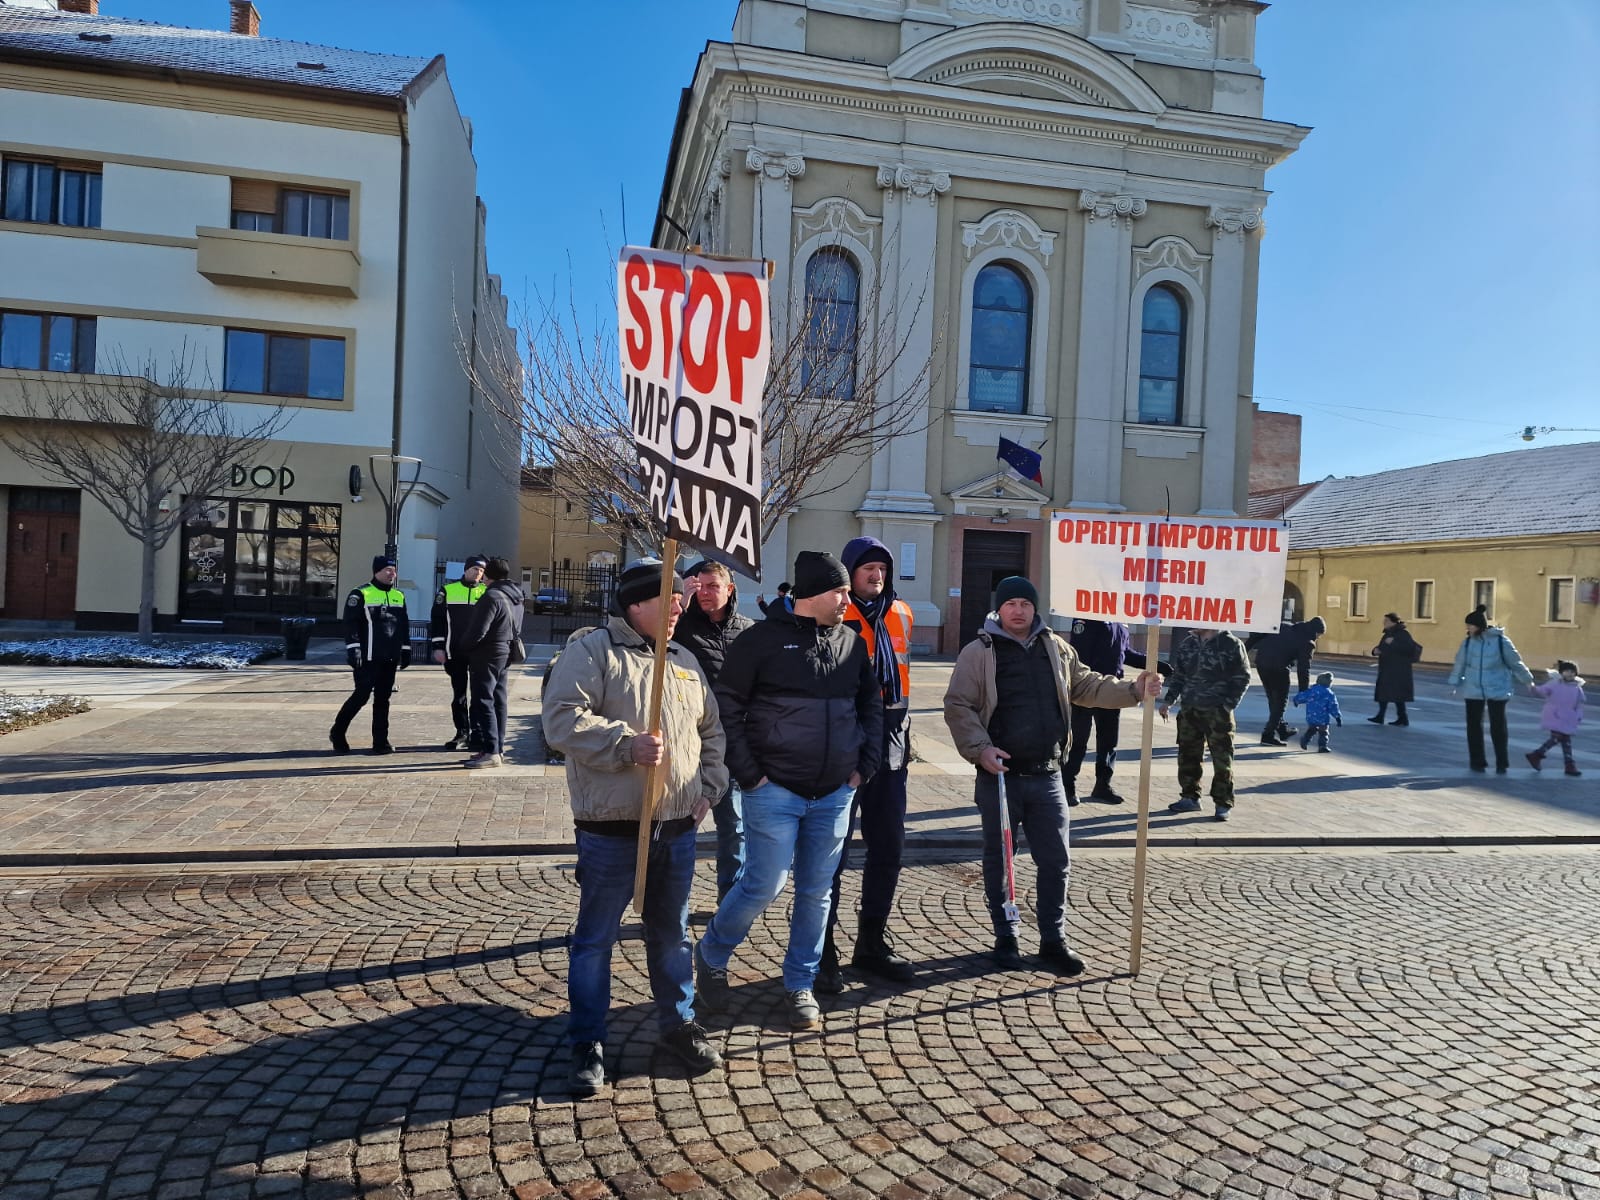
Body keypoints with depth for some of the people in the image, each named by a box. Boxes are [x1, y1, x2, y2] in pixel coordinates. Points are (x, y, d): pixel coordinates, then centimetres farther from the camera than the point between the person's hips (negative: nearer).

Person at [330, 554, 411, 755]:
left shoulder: (399, 596, 14)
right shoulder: (360, 594, -5)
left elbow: (404, 626, 19)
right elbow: (350, 624, -9)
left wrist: (406, 650, 15)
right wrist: (353, 649, -16)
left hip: (390, 658, 6)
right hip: (368, 658, -6)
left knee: (383, 699, 7)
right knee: (362, 696, -4)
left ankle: (380, 741, 11)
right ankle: (337, 733, 14)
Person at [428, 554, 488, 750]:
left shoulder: (487, 592, 3)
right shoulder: (448, 590, 4)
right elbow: (437, 619, 5)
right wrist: (438, 647, -2)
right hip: (455, 652, 1)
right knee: (459, 694, 8)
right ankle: (462, 732, 16)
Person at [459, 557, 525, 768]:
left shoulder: (492, 596, -18)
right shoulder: (516, 598, 11)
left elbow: (478, 631, -21)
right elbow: (517, 630, 18)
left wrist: (463, 646, -5)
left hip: (487, 656, -9)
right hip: (505, 655, 9)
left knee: (484, 702, -6)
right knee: (498, 702, 13)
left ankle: (491, 751, -9)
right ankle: (498, 749, 18)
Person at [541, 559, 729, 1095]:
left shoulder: (684, 661, 14)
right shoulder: (591, 651, -7)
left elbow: (711, 730, 21)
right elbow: (563, 718, -18)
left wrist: (709, 787, 11)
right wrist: (628, 745, -25)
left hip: (678, 827, 6)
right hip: (611, 829, -5)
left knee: (671, 932, 18)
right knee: (595, 938, 6)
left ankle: (678, 1022, 34)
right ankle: (587, 1045, 20)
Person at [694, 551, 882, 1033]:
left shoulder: (852, 643, 7)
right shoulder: (760, 640, -8)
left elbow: (871, 706, 17)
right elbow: (727, 709, -6)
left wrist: (863, 766, 8)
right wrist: (749, 774, -10)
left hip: (835, 794, 5)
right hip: (775, 792, -5)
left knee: (817, 891, 11)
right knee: (765, 885, -5)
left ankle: (800, 984, 28)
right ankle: (711, 956, 22)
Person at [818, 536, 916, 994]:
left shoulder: (900, 614, 12)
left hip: (889, 749, 7)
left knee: (888, 850, 13)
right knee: (832, 853, 0)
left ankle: (871, 943, 28)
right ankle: (821, 953, 11)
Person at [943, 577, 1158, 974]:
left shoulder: (1056, 648, 9)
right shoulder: (978, 652, -6)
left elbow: (1087, 687, 16)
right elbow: (958, 706, -8)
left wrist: (1133, 690, 3)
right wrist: (980, 749, -19)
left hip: (1046, 777, 4)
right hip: (999, 776, -3)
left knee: (1055, 861, 7)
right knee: (998, 860, 9)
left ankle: (1053, 940, 21)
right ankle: (1005, 938, 24)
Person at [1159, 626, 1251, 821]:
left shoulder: (1231, 644, -5)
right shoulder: (1188, 643, 11)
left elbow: (1242, 677, -4)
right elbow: (1178, 674, 18)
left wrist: (1229, 704, -11)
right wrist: (1169, 700, 9)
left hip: (1217, 712, -5)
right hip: (1188, 709, 6)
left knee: (1222, 758, -1)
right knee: (1188, 755, 10)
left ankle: (1223, 803, 8)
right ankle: (1190, 797, 22)